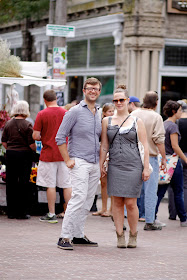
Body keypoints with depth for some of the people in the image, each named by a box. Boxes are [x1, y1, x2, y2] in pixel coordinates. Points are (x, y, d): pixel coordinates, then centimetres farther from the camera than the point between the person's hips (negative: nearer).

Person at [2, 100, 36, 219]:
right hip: (24, 155, -4)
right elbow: (32, 144, -11)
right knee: (23, 183, 2)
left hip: (10, 155, 4)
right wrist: (35, 149, 9)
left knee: (11, 183, 8)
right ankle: (22, 212, 2)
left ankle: (11, 211, 11)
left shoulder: (8, 124, 5)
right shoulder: (27, 125, -9)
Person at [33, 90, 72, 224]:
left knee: (50, 185, 4)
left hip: (48, 154, -3)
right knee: (67, 185, 7)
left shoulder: (42, 114, -8)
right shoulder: (66, 113, 0)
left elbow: (35, 136, -9)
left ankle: (52, 214, 7)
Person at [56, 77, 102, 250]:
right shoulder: (75, 112, -6)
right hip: (80, 162, -7)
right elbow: (60, 137, -7)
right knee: (79, 197, -18)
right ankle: (65, 237, -17)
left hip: (95, 164, 7)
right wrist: (67, 160, -11)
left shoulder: (98, 114, 15)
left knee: (88, 201, 7)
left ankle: (78, 235, 15)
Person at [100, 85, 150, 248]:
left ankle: (133, 235, 12)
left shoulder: (137, 122, 5)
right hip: (115, 166, 2)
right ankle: (120, 235, 9)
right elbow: (104, 146, 12)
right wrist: (101, 166, 6)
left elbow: (145, 146, 3)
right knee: (117, 202, 1)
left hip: (133, 166, -2)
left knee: (131, 203, -4)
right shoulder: (107, 121, 10)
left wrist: (146, 168, -3)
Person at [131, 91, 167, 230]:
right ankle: (150, 221, 3)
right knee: (150, 190, 1)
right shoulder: (156, 117, -9)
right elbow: (159, 140, -12)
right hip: (150, 157, -5)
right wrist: (164, 158, -5)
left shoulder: (133, 114, 5)